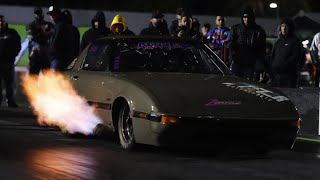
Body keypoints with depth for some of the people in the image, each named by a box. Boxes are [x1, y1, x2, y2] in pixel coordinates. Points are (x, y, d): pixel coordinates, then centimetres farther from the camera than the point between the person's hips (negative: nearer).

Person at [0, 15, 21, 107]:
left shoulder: (12, 33, 8)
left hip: (8, 62, 0)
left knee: (9, 82, 2)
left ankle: (10, 101, 4)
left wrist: (12, 56, -4)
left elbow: (18, 46, 8)